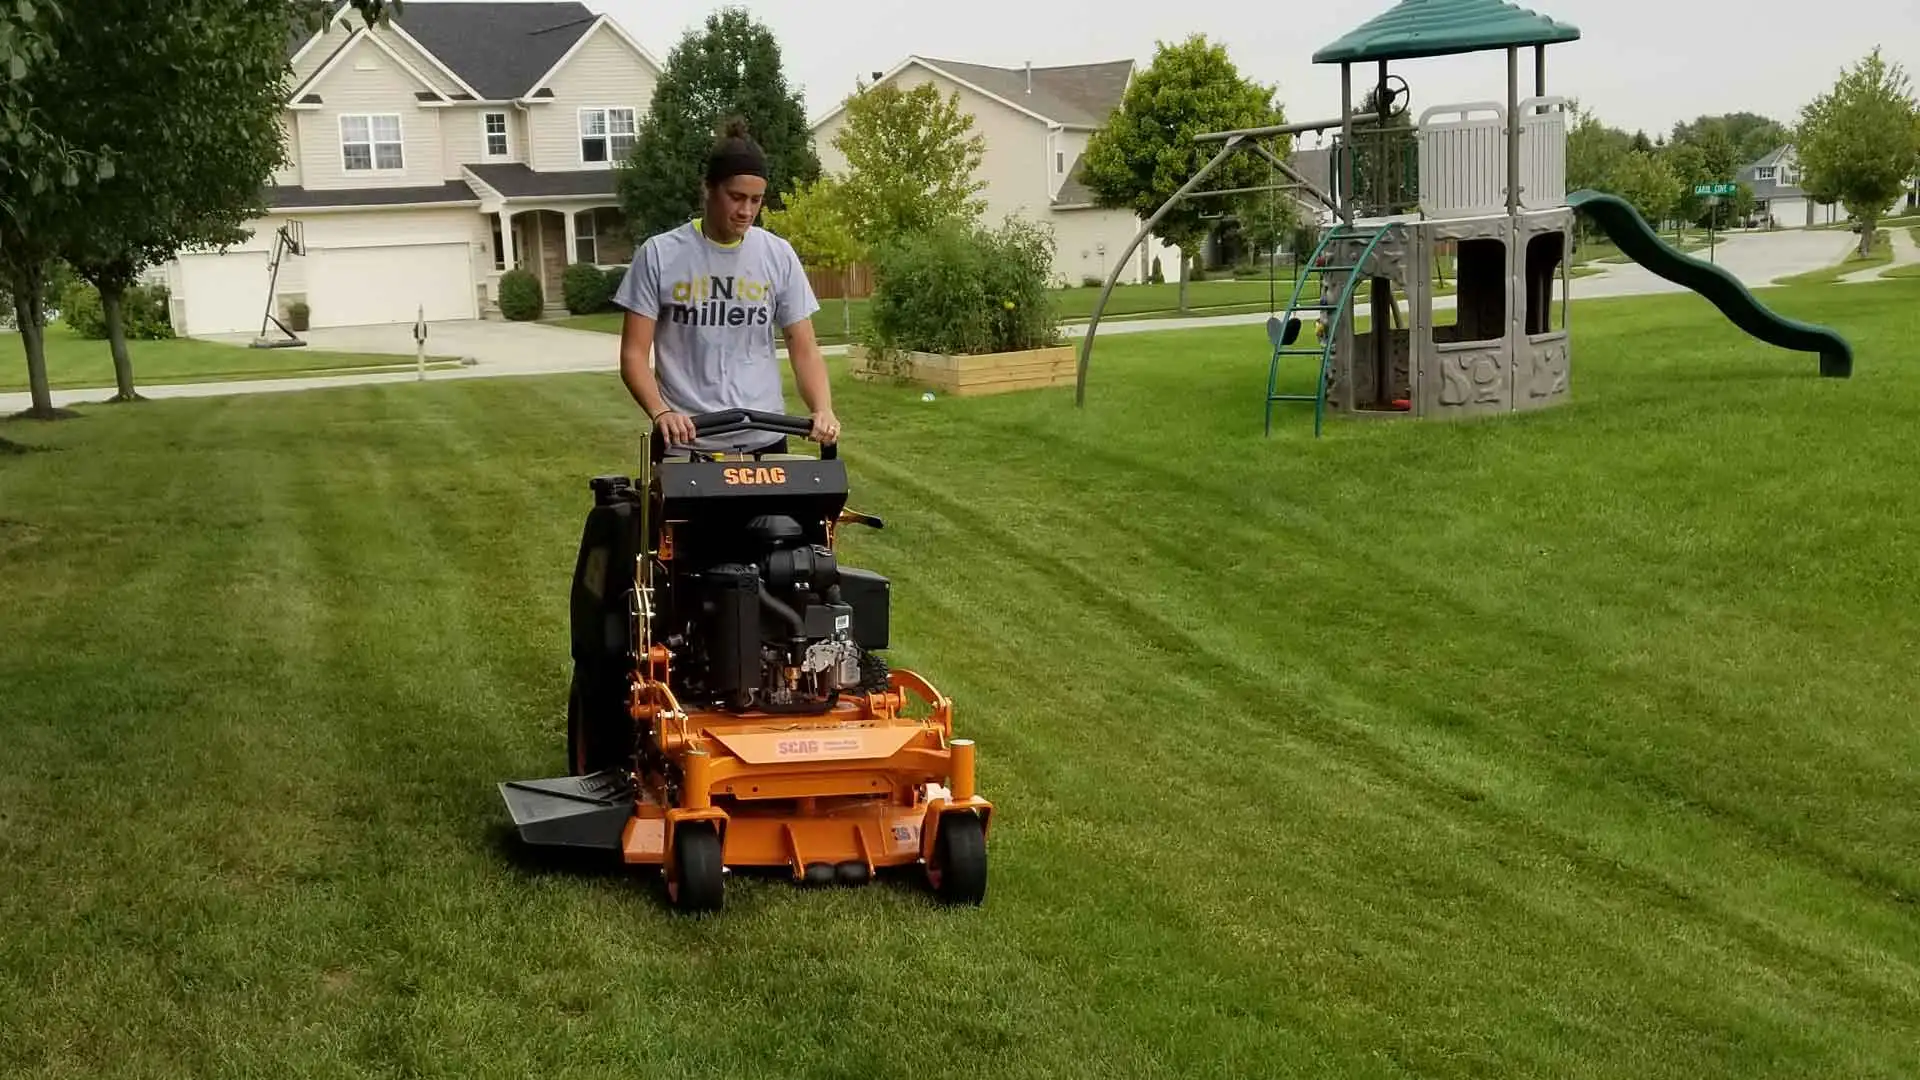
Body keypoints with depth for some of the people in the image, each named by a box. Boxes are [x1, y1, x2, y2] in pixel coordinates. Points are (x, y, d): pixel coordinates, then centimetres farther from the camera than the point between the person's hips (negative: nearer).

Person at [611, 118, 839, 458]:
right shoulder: (660, 255, -1)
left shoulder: (778, 256, 6)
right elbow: (634, 354, -3)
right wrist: (660, 411, -22)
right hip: (683, 443, -2)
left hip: (763, 441, 2)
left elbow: (804, 349, 6)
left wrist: (823, 410, -14)